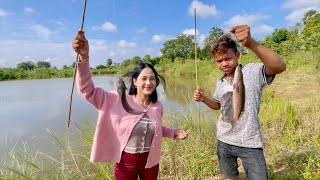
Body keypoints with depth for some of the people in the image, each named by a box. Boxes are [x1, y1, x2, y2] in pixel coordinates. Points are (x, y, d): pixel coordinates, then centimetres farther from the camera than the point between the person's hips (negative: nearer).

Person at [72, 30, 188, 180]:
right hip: (126, 163, -3)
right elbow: (88, 90, -27)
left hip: (150, 162, 3)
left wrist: (174, 133, 2)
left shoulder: (157, 106, -6)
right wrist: (84, 57, -39)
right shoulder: (118, 100, -18)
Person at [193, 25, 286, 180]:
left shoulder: (253, 72, -15)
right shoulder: (220, 83, 4)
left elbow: (279, 67, -35)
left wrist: (251, 43, -48)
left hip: (250, 144, -5)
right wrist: (203, 99, -2)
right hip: (224, 142, 6)